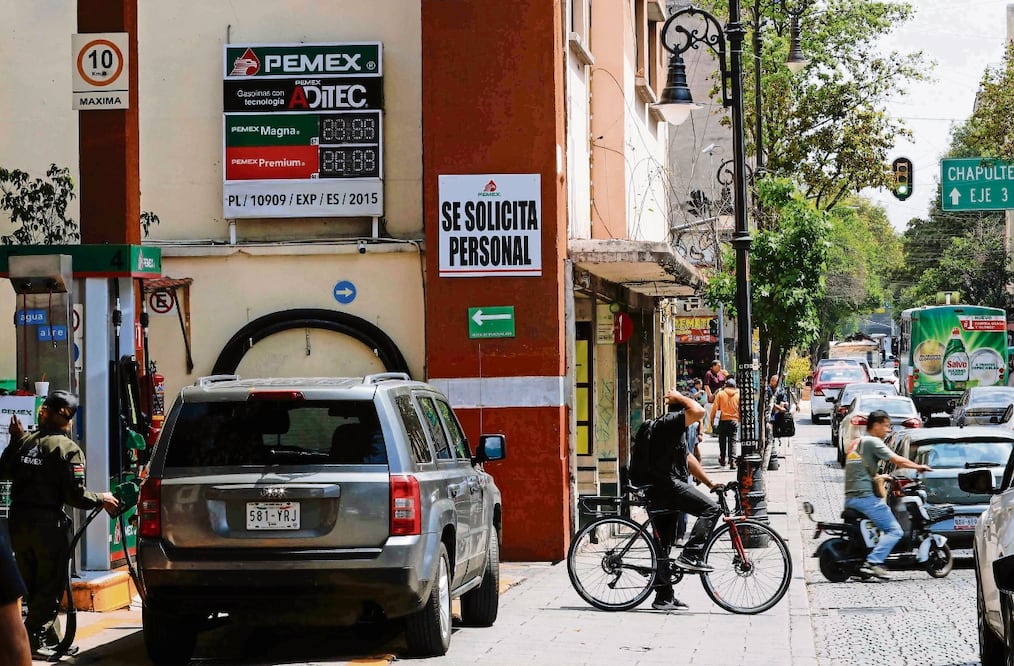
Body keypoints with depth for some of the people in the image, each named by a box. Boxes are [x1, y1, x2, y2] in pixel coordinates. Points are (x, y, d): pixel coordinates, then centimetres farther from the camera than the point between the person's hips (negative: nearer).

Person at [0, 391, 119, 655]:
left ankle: (48, 637, 24)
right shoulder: (68, 448, -12)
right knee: (50, 585, 4)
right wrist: (101, 500, 2)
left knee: (31, 585, 16)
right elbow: (76, 495, -16)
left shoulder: (26, 442, 4)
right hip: (48, 524, -6)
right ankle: (34, 639, -1)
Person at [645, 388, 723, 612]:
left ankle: (664, 597, 17)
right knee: (712, 508, -13)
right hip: (668, 485, -11)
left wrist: (709, 483, 25)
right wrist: (680, 398, -4)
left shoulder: (676, 430, 25)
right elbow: (698, 411, -22)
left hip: (660, 491, 11)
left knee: (663, 546, 12)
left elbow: (688, 460, 28)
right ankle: (689, 556, -18)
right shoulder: (669, 422, -8)